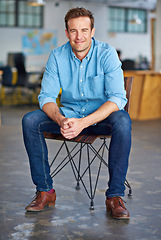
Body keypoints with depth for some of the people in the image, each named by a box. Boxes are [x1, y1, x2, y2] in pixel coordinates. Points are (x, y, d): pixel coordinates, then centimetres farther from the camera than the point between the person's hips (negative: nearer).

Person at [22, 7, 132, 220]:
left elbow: (117, 98, -21)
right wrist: (61, 120, -30)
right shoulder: (57, 56, -5)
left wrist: (83, 122, -35)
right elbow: (46, 96, -7)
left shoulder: (107, 53, -14)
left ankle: (115, 196, -25)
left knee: (122, 121, -35)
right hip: (68, 114, 3)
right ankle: (45, 191, -10)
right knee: (30, 121, -20)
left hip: (102, 117, -3)